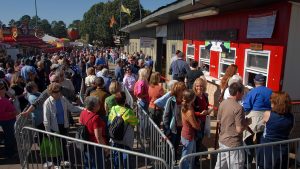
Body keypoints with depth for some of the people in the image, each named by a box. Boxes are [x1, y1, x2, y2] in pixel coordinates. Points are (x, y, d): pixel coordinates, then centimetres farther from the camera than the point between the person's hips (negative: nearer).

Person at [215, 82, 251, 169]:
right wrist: (247, 122, -5)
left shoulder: (222, 103, 1)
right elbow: (239, 129, -22)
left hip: (222, 141, 7)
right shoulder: (238, 108, -22)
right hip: (233, 144, -7)